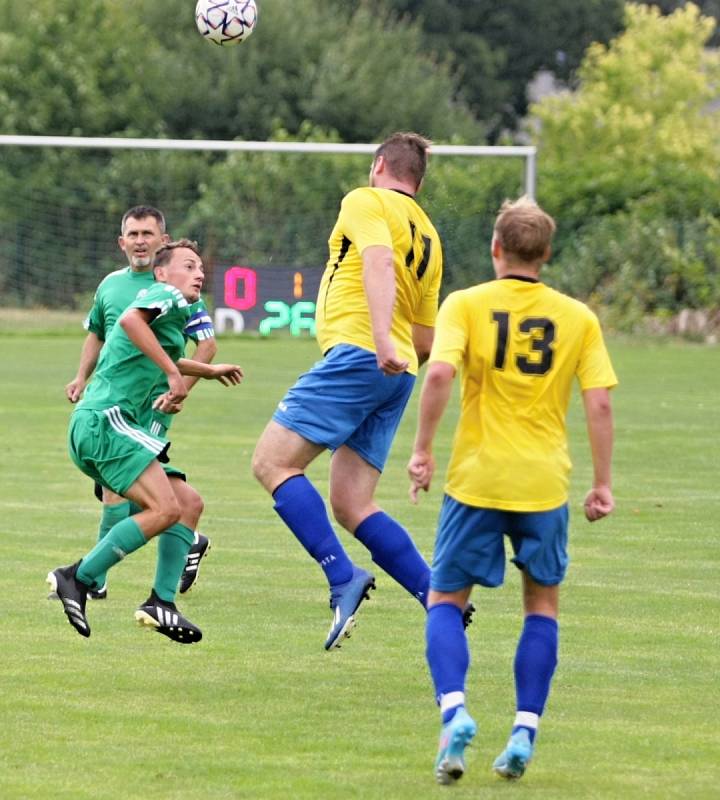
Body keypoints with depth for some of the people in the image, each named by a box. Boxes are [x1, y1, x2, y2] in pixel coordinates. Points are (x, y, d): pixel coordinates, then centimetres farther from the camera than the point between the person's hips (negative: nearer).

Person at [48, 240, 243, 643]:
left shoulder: (177, 312, 28)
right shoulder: (169, 297, -2)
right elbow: (131, 319, -26)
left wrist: (208, 370, 61)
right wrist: (174, 372, -27)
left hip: (95, 427, 11)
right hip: (104, 418, -11)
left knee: (189, 502, 9)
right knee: (165, 508, -22)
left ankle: (162, 602, 2)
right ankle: (78, 579, -18)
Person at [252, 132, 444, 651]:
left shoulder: (366, 201, 2)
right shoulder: (429, 238, 24)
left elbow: (379, 262, -19)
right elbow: (426, 341, 24)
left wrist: (382, 339, -32)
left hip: (358, 354, -8)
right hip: (396, 375, 8)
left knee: (272, 462, -9)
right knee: (351, 505, 6)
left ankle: (343, 578, -21)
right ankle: (439, 598, -4)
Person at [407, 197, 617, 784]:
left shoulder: (466, 305, -2)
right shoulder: (578, 318, 3)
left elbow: (440, 372, -17)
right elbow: (599, 404, -1)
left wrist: (422, 450, -10)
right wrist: (603, 484, 5)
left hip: (476, 479, -1)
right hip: (545, 484, 2)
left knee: (445, 601, 10)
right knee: (542, 603, 18)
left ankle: (454, 710, -13)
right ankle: (526, 731, 8)